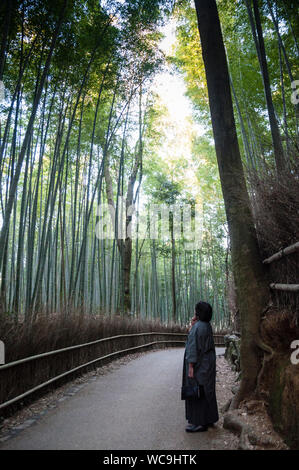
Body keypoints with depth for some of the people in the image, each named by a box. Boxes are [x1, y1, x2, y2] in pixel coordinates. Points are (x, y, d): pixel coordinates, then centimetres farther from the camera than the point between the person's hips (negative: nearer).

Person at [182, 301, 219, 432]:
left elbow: (193, 347, -23)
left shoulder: (198, 327, -21)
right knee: (206, 390, 18)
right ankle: (208, 418, 30)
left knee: (197, 392, 1)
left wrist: (190, 367, -21)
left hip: (199, 365, -10)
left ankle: (199, 423, 11)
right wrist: (192, 326, 5)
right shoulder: (207, 326, 8)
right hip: (208, 363, 10)